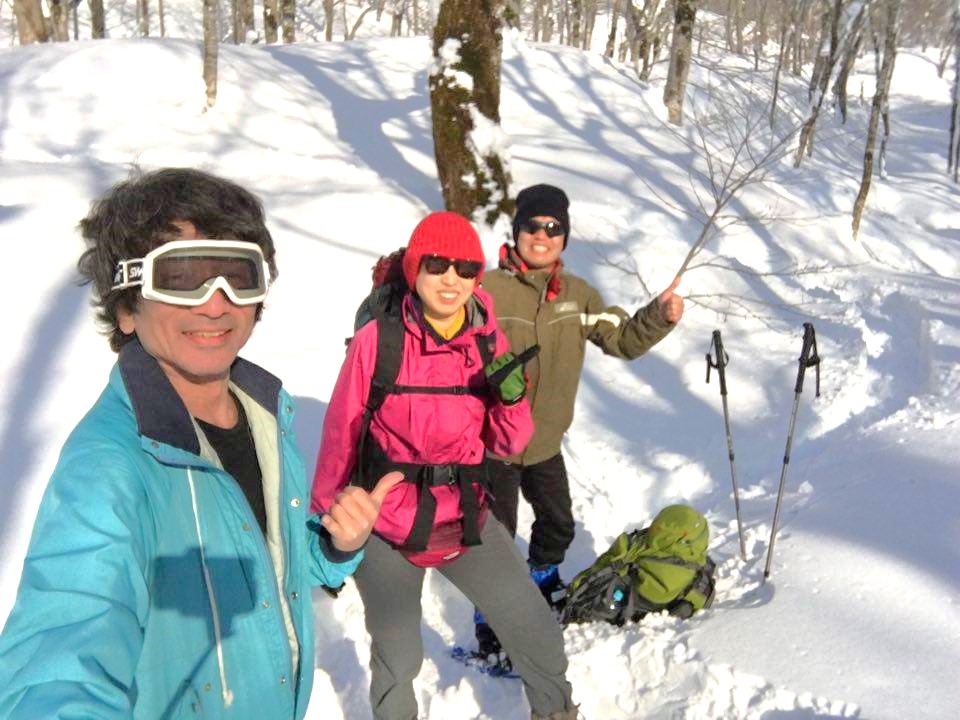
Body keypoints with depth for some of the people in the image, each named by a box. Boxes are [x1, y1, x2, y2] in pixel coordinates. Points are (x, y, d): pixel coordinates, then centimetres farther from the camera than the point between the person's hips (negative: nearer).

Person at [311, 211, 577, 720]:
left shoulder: (489, 341, -4)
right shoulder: (378, 339, -15)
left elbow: (506, 445, 2)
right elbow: (341, 436, -4)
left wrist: (511, 398, -18)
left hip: (465, 520, 3)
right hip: (385, 527, -3)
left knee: (538, 634, 9)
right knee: (399, 658, 7)